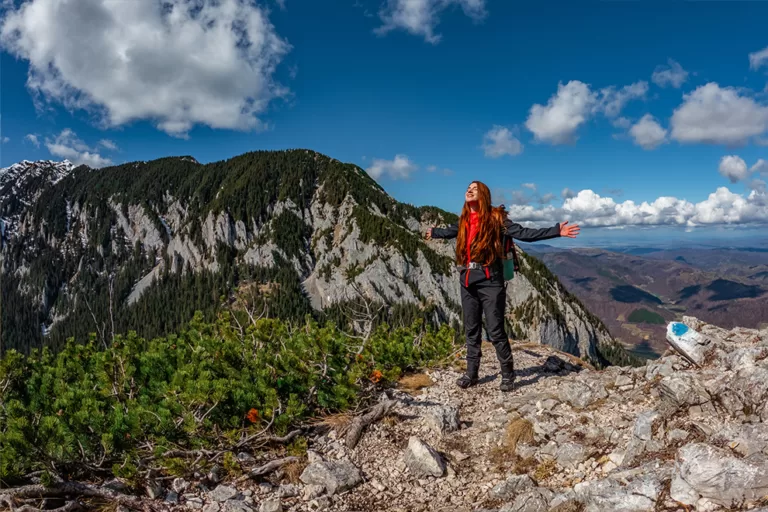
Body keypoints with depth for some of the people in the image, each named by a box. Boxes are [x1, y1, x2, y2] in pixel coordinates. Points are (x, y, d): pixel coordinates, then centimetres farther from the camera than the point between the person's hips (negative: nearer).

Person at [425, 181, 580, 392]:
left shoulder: (495, 217, -5)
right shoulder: (464, 221, 12)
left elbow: (524, 233, -9)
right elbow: (450, 231, 33)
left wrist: (556, 231, -16)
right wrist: (433, 233, 51)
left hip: (490, 282, -5)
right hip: (468, 282, 6)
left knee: (495, 331, -3)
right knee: (471, 330, 12)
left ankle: (508, 374, 14)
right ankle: (471, 373, 24)